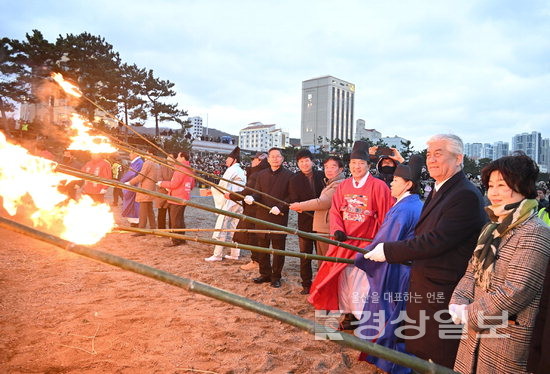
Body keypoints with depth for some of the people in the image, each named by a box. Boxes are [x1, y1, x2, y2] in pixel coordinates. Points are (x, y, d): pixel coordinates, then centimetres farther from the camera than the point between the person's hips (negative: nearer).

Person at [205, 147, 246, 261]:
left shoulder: (232, 170, -10)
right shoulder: (241, 171, 17)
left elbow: (222, 186, -12)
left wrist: (212, 189, 5)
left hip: (230, 202, -9)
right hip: (239, 203, 9)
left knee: (221, 227, -5)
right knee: (234, 228, 11)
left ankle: (217, 255, -4)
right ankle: (235, 254, 13)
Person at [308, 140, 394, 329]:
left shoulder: (378, 186, -8)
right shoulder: (343, 186, 7)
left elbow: (385, 216, -6)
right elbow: (335, 211, 7)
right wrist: (337, 229, -9)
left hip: (366, 241, -5)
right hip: (345, 240, 5)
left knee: (360, 277, -7)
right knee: (344, 277, 10)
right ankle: (349, 314, 27)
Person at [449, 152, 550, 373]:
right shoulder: (491, 229, 9)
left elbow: (516, 292, -23)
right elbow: (473, 272, 10)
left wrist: (469, 315, -15)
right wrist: (458, 304, -7)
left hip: (507, 337, -7)